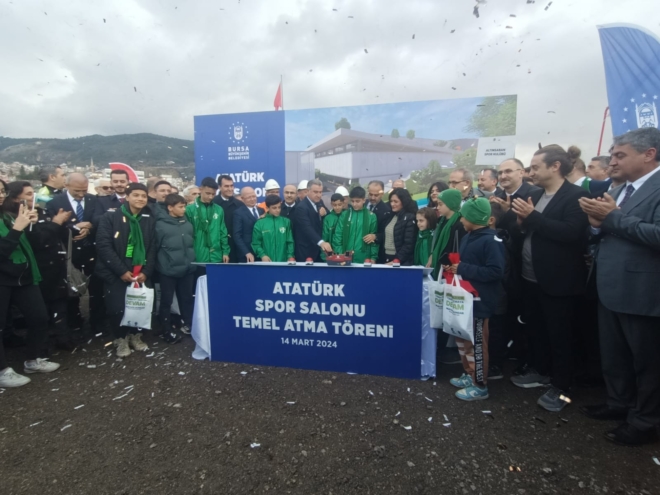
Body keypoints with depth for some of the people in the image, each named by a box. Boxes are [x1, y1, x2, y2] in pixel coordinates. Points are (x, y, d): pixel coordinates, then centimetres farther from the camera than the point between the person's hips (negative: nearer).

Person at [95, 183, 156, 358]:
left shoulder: (150, 220, 5)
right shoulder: (110, 217, -4)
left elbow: (152, 248, 4)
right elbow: (104, 246, -11)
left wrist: (146, 271, -8)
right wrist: (122, 271, -15)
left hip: (141, 273, 2)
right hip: (116, 273, -2)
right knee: (117, 308, -3)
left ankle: (135, 335, 25)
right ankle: (121, 339, 21)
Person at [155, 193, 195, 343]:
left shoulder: (187, 223, 6)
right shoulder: (160, 224, -8)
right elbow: (156, 246, -3)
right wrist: (162, 262, 1)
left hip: (187, 268, 4)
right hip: (168, 270, -4)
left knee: (187, 298, 14)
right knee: (166, 300, 7)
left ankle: (188, 325, 29)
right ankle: (167, 330, 19)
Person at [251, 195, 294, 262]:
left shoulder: (286, 222, 4)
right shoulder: (260, 224, 0)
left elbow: (290, 241, 5)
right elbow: (256, 243, 1)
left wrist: (290, 256, -8)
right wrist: (262, 255, -14)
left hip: (283, 261, 1)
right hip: (268, 262, -1)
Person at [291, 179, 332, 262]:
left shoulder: (319, 204, 11)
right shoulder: (301, 207, -17)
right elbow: (307, 228, -32)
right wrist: (321, 242, -45)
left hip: (317, 251, 8)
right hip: (305, 252, -8)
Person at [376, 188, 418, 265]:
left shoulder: (410, 218, -10)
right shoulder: (391, 216, 12)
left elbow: (409, 245, -15)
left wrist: (396, 260, -18)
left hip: (402, 261, -7)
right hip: (386, 258, 7)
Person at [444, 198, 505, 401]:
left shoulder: (491, 241, -17)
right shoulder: (468, 237, 9)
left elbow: (496, 271, -24)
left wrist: (463, 269, -23)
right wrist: (454, 268, 1)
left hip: (479, 301, -9)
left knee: (476, 343, 2)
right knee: (462, 338, 18)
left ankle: (480, 386, 17)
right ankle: (469, 375, 34)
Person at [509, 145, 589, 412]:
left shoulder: (575, 195, -11)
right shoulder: (534, 196, 11)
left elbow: (572, 232, -25)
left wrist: (532, 217, -23)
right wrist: (521, 223, -10)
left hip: (557, 280, -7)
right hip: (531, 277, 7)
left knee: (559, 334, 6)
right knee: (536, 329, 19)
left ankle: (560, 387, 19)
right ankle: (539, 371, 36)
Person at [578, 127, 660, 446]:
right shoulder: (620, 189, 12)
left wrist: (613, 217, -22)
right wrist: (598, 223, -5)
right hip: (611, 289, 9)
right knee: (613, 356, 21)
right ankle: (619, 403, 40)